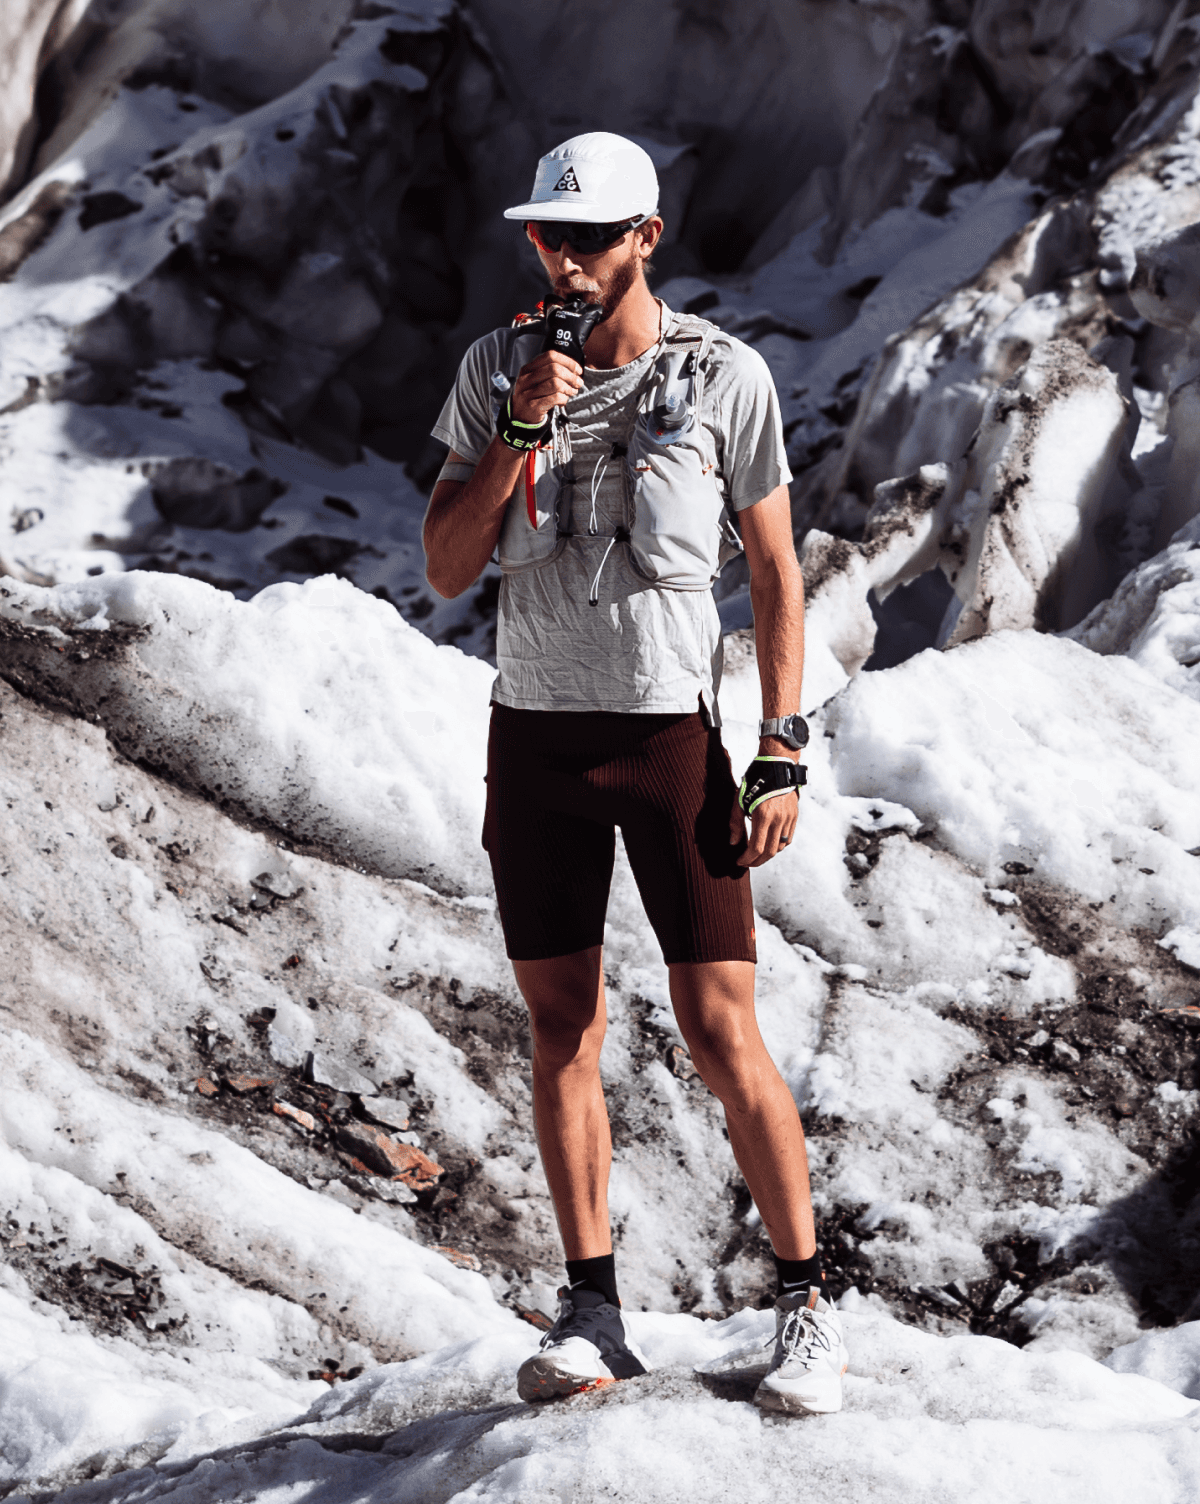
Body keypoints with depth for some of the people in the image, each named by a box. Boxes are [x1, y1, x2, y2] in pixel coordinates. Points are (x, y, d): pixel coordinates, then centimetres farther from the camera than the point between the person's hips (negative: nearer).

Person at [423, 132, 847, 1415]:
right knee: (561, 1025, 6)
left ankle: (807, 1306, 6)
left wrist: (782, 758, -7)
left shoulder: (724, 378, -5)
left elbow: (776, 576, 0)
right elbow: (446, 569, -2)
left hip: (670, 733, -3)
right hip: (534, 731, 3)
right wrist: (523, 428, -15)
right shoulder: (495, 372, 3)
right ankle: (593, 1311, 13)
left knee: (721, 1033, -5)